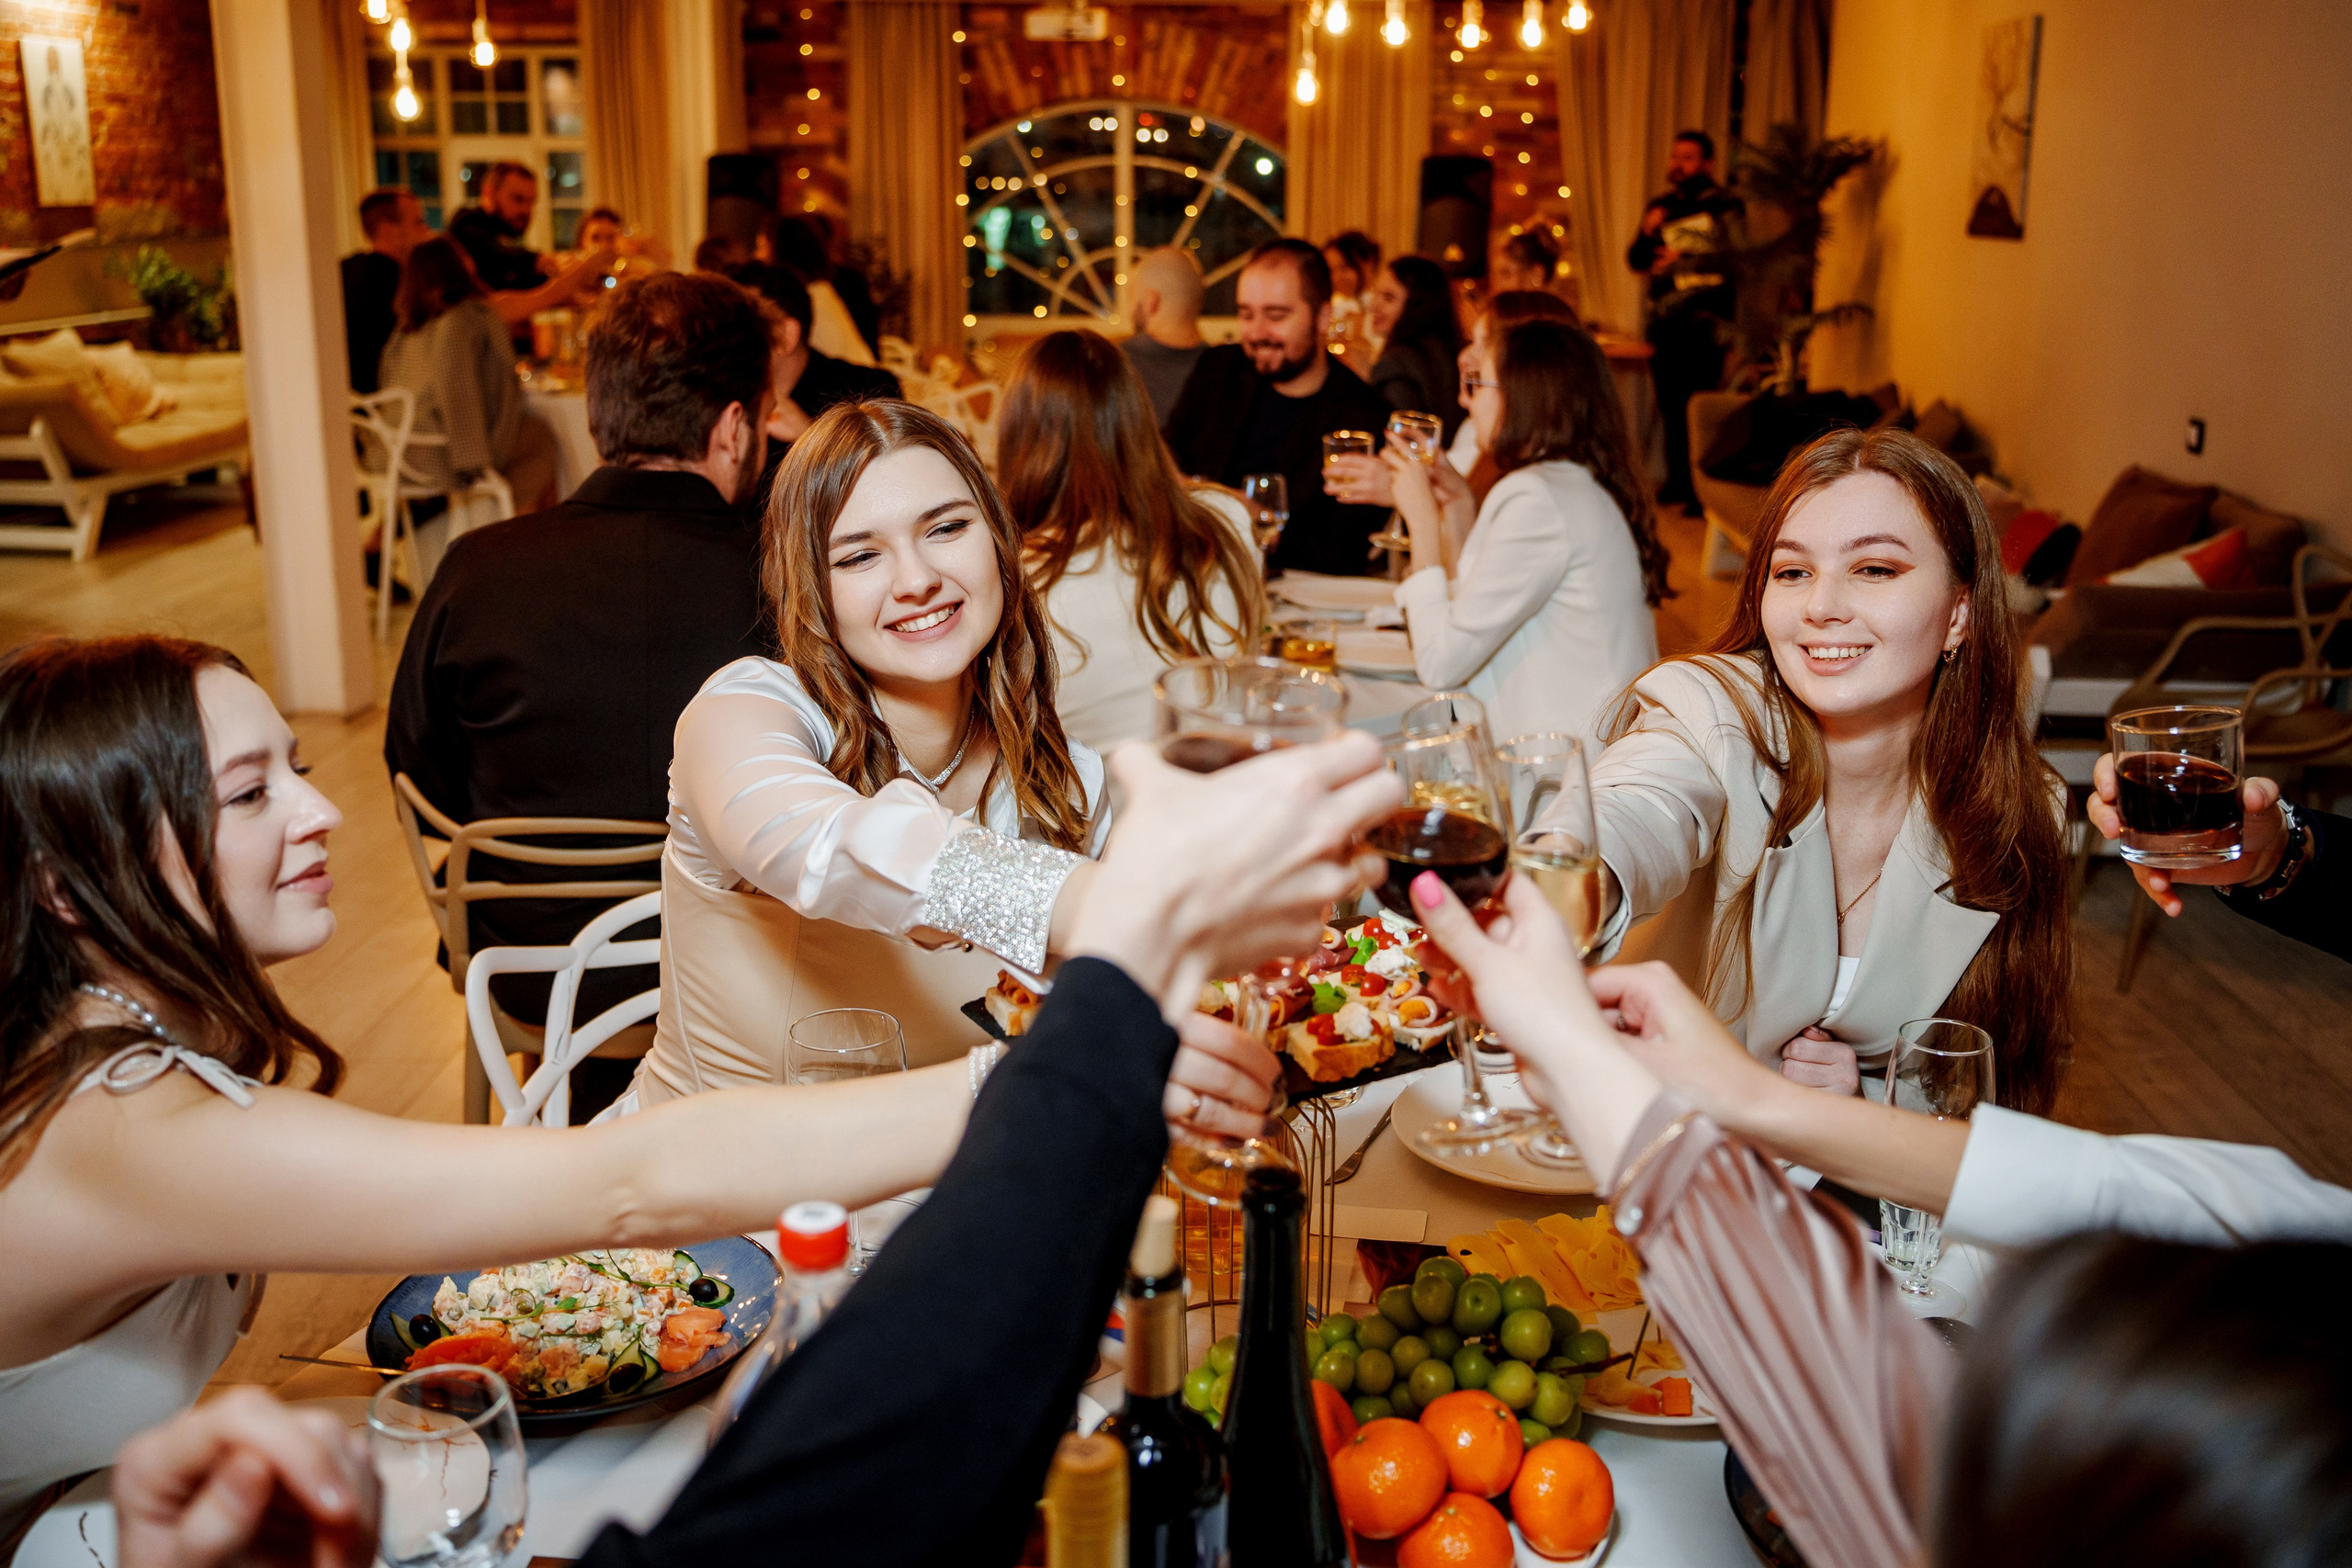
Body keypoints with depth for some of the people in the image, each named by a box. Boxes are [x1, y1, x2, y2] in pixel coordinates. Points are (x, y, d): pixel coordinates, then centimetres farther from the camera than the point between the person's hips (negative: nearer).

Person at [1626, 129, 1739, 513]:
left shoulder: (1723, 204, -1)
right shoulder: (1660, 205, 16)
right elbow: (1635, 260, 16)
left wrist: (1685, 258, -16)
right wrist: (1647, 233, -4)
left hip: (1703, 319, -6)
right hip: (1664, 318, 6)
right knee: (1670, 405, 10)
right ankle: (1677, 482, 20)